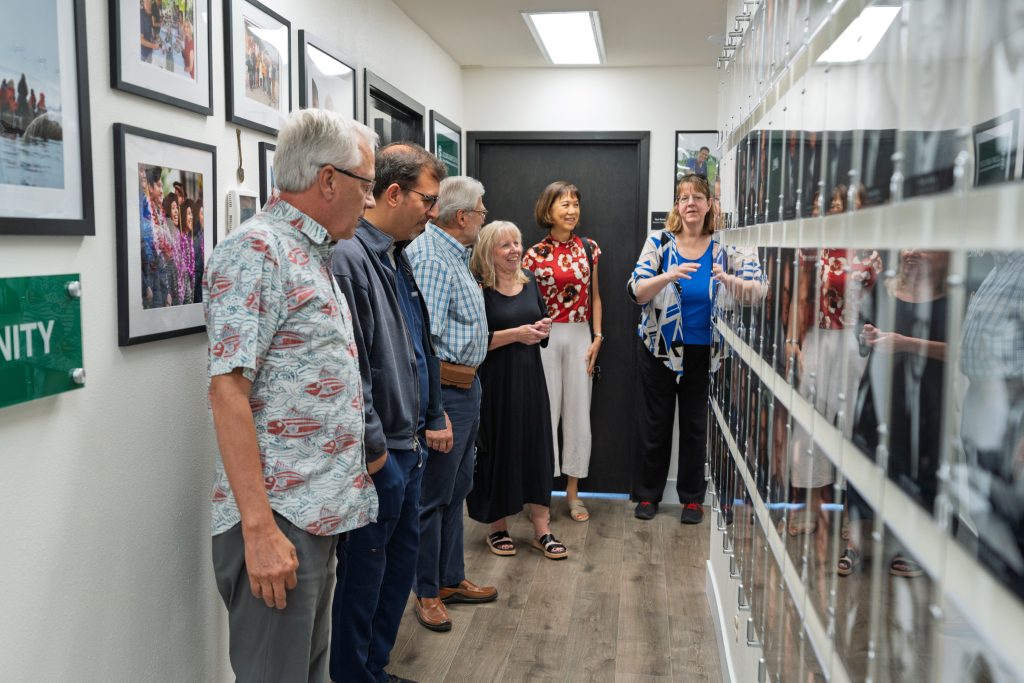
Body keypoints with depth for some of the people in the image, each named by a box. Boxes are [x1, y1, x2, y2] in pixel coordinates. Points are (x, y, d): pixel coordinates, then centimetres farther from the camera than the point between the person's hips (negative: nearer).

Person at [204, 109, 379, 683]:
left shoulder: (313, 254, 15)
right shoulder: (256, 250, -14)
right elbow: (228, 392, -20)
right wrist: (259, 528, -22)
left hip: (320, 513, 9)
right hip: (278, 518, -9)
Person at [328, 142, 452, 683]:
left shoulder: (400, 260, 12)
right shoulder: (349, 258, -18)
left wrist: (434, 418, 18)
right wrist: (373, 447, -19)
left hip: (408, 445, 10)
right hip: (377, 453, -10)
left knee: (402, 560, 19)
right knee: (363, 574, 5)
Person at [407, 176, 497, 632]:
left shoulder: (454, 253, 15)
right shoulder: (431, 257, -19)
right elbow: (422, 338, -25)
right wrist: (432, 409, -26)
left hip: (466, 386, 11)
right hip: (446, 388, -11)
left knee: (457, 489, 18)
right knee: (434, 495, 2)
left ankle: (451, 578, 32)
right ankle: (427, 593, 15)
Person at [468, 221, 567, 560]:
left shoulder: (528, 279, 10)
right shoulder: (478, 288, -11)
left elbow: (542, 317, 22)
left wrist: (543, 328, -1)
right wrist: (515, 334, -19)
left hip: (530, 377, 6)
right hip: (494, 382, -6)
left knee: (537, 447, 6)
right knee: (498, 450, 4)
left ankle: (542, 529, 16)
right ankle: (498, 528, 21)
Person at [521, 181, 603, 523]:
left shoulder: (589, 248, 6)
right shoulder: (535, 254, -3)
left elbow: (594, 296, 10)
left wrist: (597, 337, 2)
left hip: (580, 336, 3)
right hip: (545, 337, -3)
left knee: (578, 411, 7)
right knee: (546, 410, 1)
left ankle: (573, 491, 19)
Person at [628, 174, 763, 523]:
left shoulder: (723, 247, -4)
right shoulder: (659, 242, -4)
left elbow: (757, 290, -9)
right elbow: (637, 291, -12)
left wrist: (727, 280, -29)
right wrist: (669, 276, -30)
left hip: (703, 351, 0)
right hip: (660, 349, 0)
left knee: (695, 425, 9)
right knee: (655, 423, 8)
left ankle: (692, 497, 23)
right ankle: (647, 494, 22)